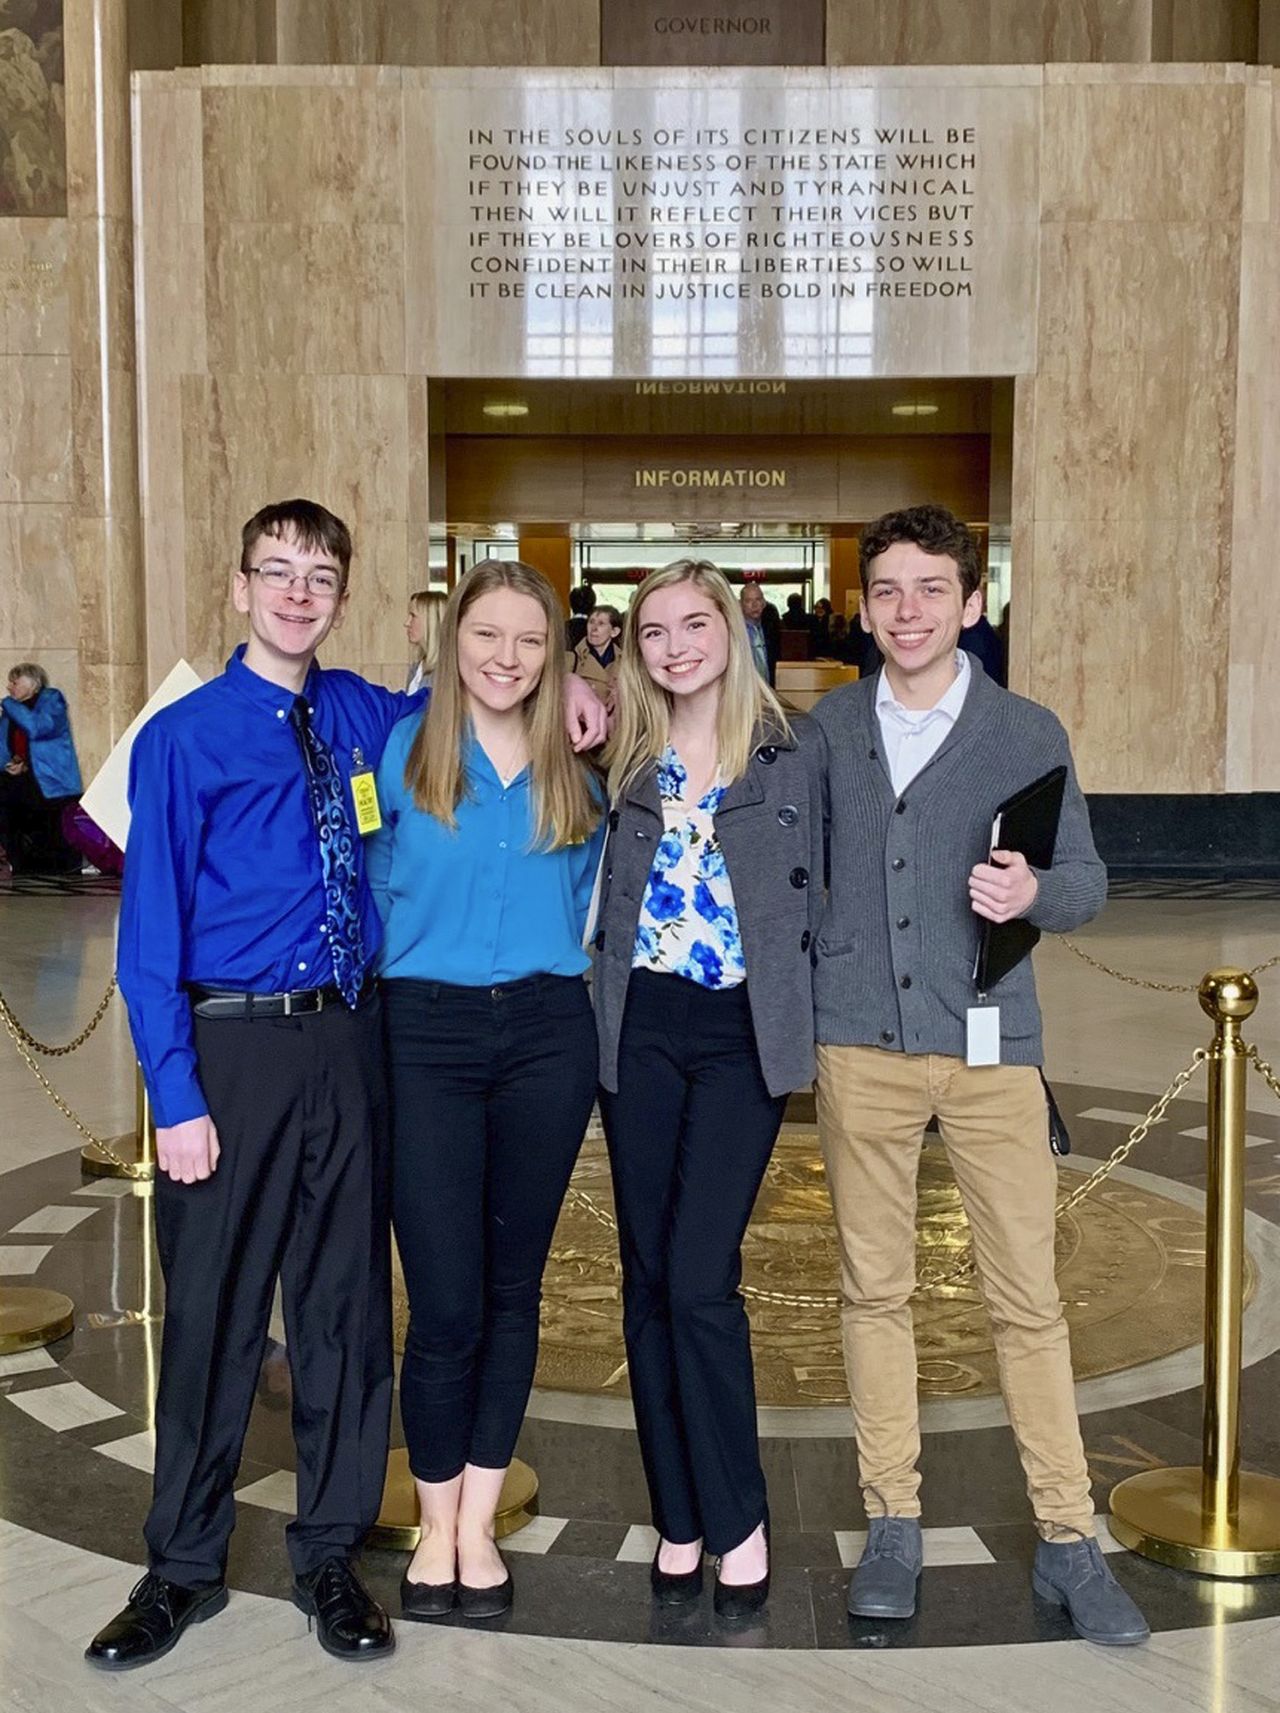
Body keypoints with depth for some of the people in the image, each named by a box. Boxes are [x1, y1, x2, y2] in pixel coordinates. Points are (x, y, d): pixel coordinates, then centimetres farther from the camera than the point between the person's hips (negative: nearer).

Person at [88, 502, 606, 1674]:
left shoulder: (358, 716, 8)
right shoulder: (185, 738, -4)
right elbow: (152, 929, -6)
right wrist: (178, 1098, -13)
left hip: (350, 1040, 4)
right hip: (233, 1047, -4)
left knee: (347, 1300, 11)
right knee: (213, 1310, 5)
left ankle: (331, 1555, 28)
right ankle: (185, 1567, 25)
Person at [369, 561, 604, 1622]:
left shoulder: (579, 772, 7)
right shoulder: (400, 752, 1)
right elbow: (377, 884, 12)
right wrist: (422, 959, 8)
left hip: (548, 1035, 2)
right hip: (429, 1034, -2)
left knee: (512, 1288, 9)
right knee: (445, 1302, -3)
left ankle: (480, 1523, 23)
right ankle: (438, 1524, 19)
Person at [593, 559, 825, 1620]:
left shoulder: (794, 749, 1)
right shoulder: (624, 756, 8)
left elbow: (816, 893, 5)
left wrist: (802, 1016, -2)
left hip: (745, 1034, -3)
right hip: (642, 1031, 3)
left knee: (699, 1281, -10)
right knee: (648, 1281, 7)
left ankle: (739, 1520, 9)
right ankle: (680, 1517, 21)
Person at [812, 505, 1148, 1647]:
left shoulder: (1027, 734, 3)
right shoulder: (825, 730, 8)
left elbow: (1086, 883, 3)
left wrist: (1033, 892, -19)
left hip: (989, 1044, -1)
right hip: (859, 1046, 2)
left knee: (1027, 1295, 0)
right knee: (875, 1286, 8)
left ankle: (1069, 1541, 12)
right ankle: (894, 1523, 20)